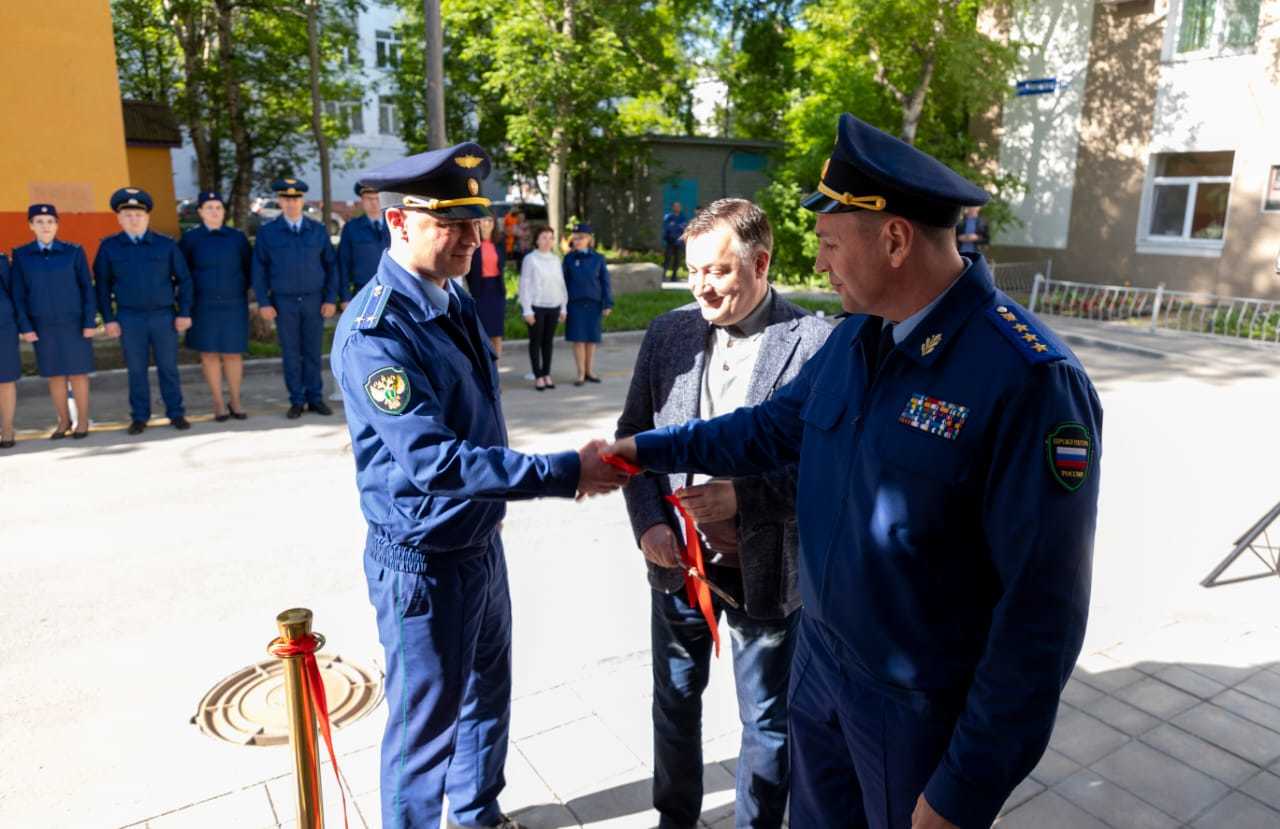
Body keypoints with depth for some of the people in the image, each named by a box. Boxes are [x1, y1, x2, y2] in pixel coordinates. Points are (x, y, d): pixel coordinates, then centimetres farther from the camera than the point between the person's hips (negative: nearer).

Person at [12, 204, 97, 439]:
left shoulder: (74, 251, -2)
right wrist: (25, 327, -4)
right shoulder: (21, 255, 1)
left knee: (78, 372, 1)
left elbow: (87, 288, -2)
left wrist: (90, 322, -8)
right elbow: (18, 293, 3)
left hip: (74, 322, -2)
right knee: (54, 375, 6)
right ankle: (63, 420, 18)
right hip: (43, 325, 2)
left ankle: (83, 420, 12)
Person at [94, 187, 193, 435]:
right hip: (129, 318, 1)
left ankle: (176, 413, 14)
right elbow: (102, 285, 7)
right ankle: (139, 417, 16)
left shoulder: (166, 244, 2)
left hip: (163, 315, 0)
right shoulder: (109, 247, 3)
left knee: (168, 367, 5)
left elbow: (183, 279, 4)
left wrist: (184, 312, -1)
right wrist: (108, 319, 2)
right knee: (136, 370, 6)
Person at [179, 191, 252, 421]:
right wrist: (193, 293, 8)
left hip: (234, 304, 0)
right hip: (204, 306, 0)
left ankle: (235, 401, 17)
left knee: (233, 353, 3)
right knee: (209, 353, 3)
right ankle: (218, 403, 13)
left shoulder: (237, 237, 3)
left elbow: (249, 268, 11)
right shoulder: (190, 238, 1)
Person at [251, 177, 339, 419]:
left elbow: (331, 265, 3)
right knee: (291, 353, 3)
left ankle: (315, 399, 14)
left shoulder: (318, 230, 2)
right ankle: (296, 401, 11)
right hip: (284, 302, -1)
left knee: (313, 351, 5)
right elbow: (259, 269, 0)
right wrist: (263, 303, -7)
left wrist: (331, 299, -4)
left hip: (314, 300, 1)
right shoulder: (267, 232, -1)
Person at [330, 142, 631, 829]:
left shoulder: (454, 300, 3)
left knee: (488, 696, 25)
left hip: (481, 543, 9)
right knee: (426, 725, 11)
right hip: (424, 560, -9)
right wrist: (564, 474, -33)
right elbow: (431, 459, -32)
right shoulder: (375, 331, -24)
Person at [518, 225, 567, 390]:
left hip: (553, 306, 4)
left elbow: (561, 284, 14)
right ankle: (538, 376, 7)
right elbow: (524, 285, -6)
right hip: (536, 306, -4)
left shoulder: (556, 259, 10)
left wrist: (563, 307, 11)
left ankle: (547, 374, 16)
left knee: (549, 341, 8)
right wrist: (527, 310, -10)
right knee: (536, 341, 2)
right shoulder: (530, 259, -4)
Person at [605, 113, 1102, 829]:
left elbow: (1040, 611, -24)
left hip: (921, 710, -6)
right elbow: (773, 427, 12)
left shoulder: (1029, 379, -26)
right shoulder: (856, 337, -2)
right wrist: (646, 449, 13)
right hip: (819, 662, 7)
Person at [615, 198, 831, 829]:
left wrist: (744, 497, -25)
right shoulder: (668, 333, -2)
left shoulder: (816, 344, -16)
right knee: (674, 701, 24)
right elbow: (633, 434, 4)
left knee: (766, 723, 17)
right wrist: (648, 522, -8)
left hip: (765, 571, -4)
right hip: (677, 560, 4)